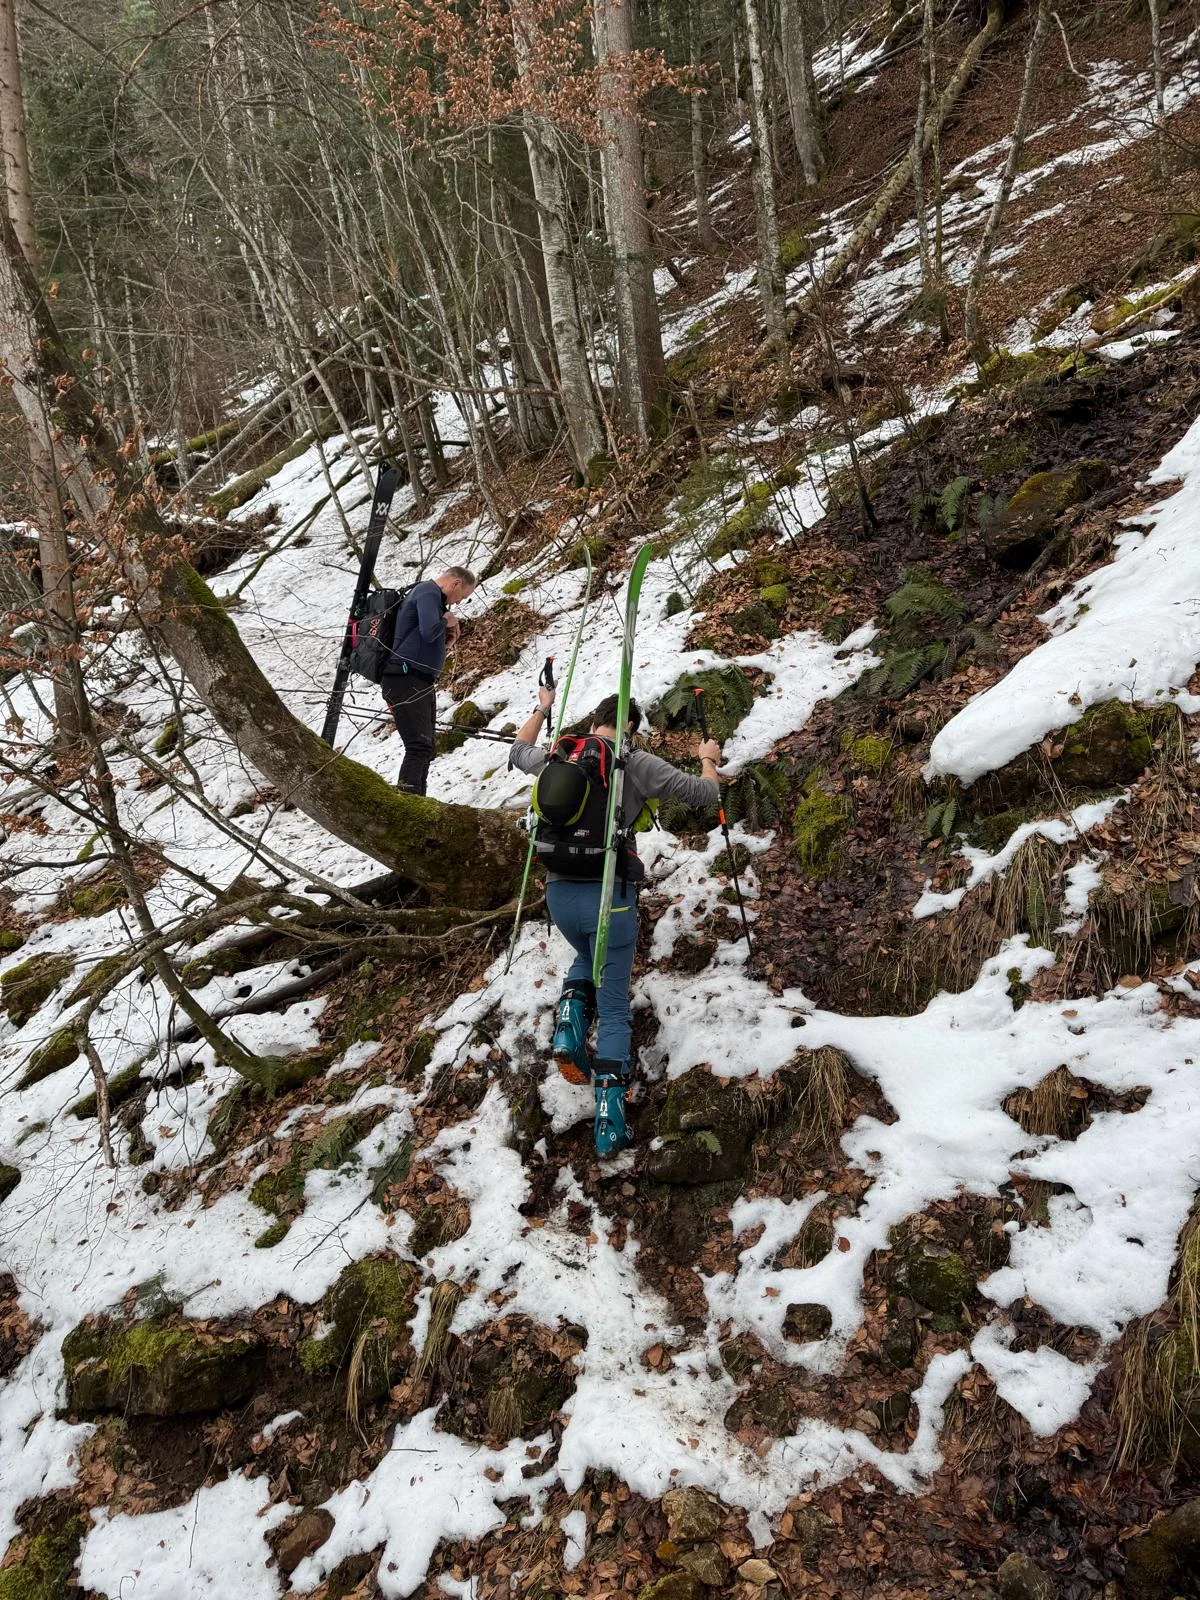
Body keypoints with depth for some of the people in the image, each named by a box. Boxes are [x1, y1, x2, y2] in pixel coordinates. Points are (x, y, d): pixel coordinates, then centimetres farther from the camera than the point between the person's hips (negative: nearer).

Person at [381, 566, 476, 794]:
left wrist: (447, 642, 8)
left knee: (425, 749, 11)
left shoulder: (432, 595, 22)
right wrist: (446, 621, -6)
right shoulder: (428, 592, -9)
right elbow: (429, 632, -26)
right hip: (406, 681, -11)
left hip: (422, 684, 11)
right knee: (419, 747, -18)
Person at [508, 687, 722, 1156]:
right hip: (608, 894, -4)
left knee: (587, 958, 36)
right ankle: (609, 1121, 0)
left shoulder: (557, 756, 6)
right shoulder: (635, 763, -6)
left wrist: (541, 710, 47)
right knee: (613, 1007, 7)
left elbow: (518, 752, 31)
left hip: (558, 892, 4)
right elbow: (705, 794, -1)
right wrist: (708, 760, 21)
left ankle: (570, 1023, 8)